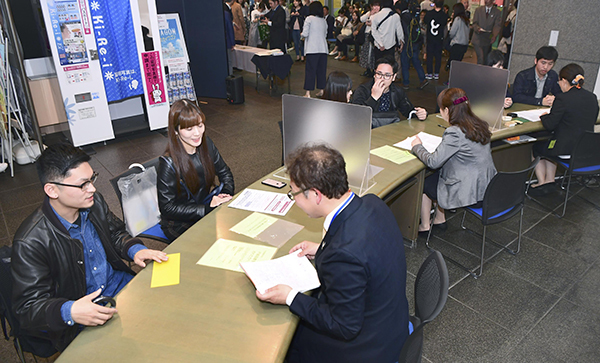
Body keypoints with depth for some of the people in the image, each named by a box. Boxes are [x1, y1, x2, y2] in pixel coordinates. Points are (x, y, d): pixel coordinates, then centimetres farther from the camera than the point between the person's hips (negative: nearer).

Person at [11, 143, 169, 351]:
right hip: (81, 324, -6)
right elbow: (27, 308, -17)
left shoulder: (94, 202, -5)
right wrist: (69, 312, -38)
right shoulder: (30, 243, -22)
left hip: (120, 283, 6)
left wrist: (136, 249, -8)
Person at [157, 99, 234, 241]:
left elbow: (225, 173, 10)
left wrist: (226, 193, -11)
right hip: (181, 224, -6)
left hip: (208, 205, 6)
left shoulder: (206, 144, -4)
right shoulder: (168, 163, -22)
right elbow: (167, 208, -19)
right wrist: (207, 209, -25)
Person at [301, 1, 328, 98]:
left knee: (310, 70, -2)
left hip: (312, 49, -5)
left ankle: (308, 93, -3)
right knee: (321, 69, 11)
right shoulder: (324, 21, 13)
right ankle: (321, 90, 14)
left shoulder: (309, 19, -3)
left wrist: (302, 35, 13)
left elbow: (305, 34, -8)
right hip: (323, 48, 5)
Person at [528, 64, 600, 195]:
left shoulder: (562, 98, -19)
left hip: (566, 150, -7)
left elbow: (549, 125, -16)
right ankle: (550, 180, 25)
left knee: (536, 147, 21)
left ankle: (541, 182, 24)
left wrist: (544, 116, 6)